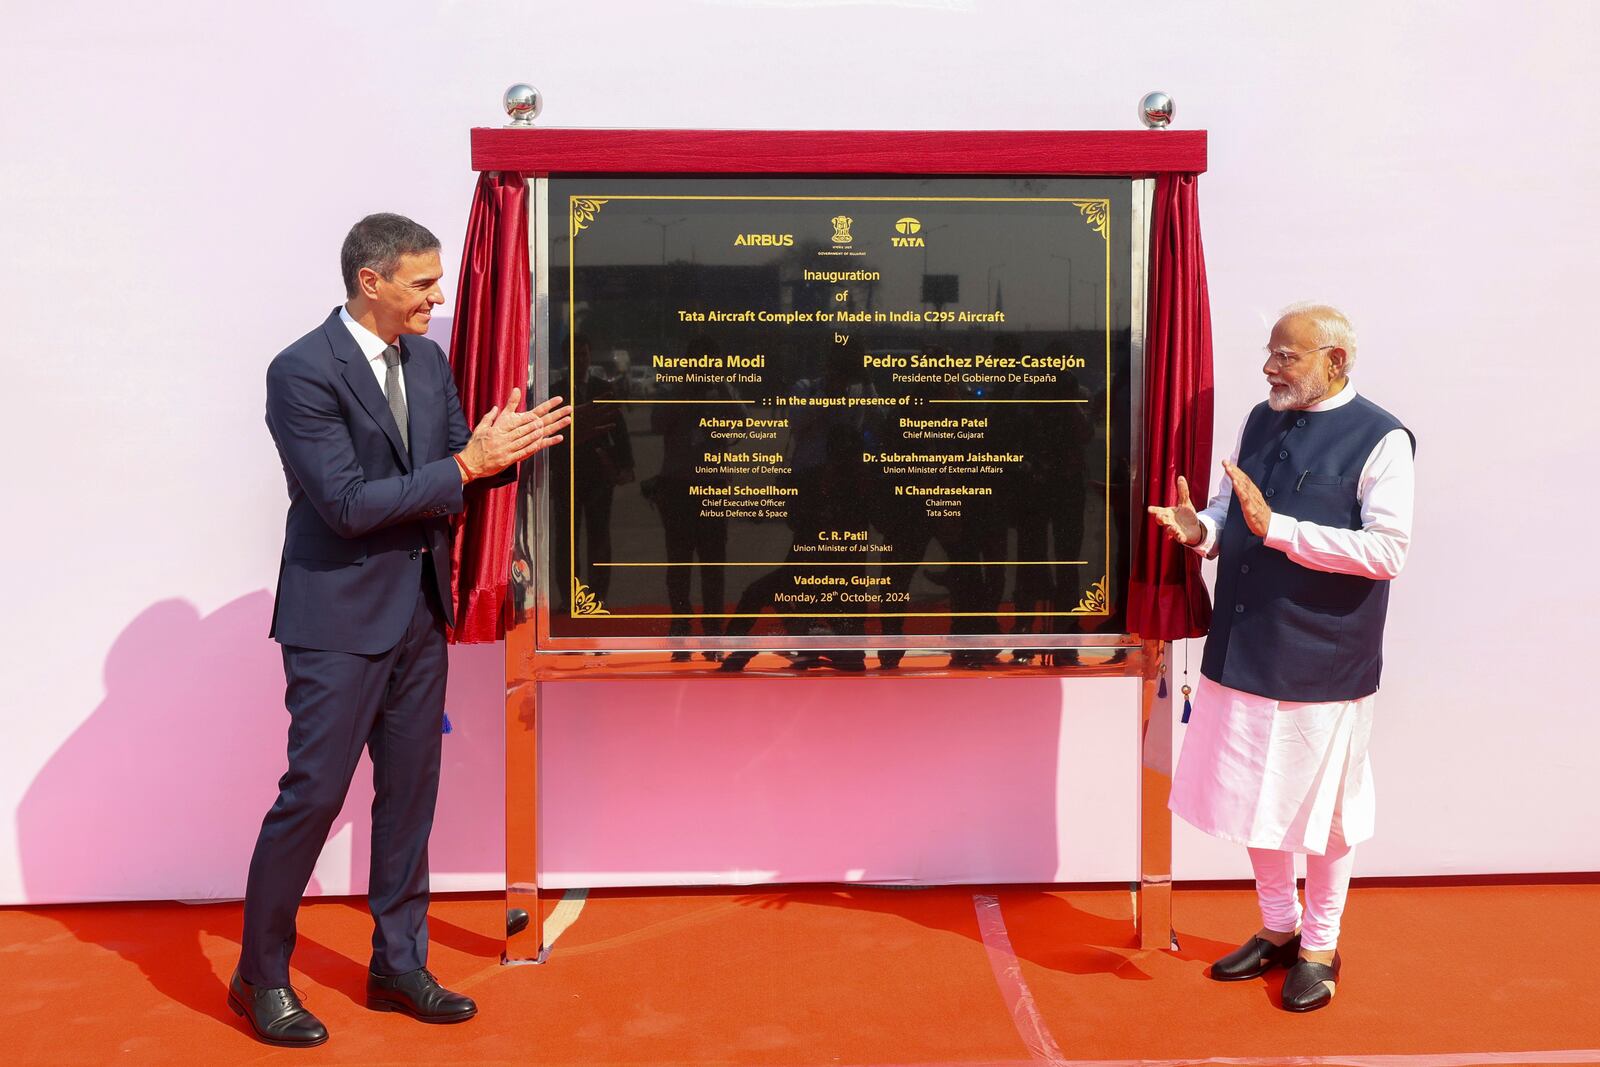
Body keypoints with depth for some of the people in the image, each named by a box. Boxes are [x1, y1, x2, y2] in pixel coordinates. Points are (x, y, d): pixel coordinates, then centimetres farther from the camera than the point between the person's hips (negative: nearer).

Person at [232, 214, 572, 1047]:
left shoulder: (427, 360, 7)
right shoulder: (303, 371, -16)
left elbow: (451, 468, 13)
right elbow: (349, 503, -22)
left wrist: (506, 450, -8)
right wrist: (466, 463, -21)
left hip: (419, 610, 7)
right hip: (341, 615, -7)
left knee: (410, 791, 13)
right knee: (313, 793, 0)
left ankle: (398, 963, 28)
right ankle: (260, 977, 20)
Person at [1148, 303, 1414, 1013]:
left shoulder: (1379, 439, -12)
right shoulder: (1260, 422, 8)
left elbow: (1389, 551, -21)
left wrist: (1278, 528, -26)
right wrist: (1201, 529, -11)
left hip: (1323, 661, -6)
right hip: (1241, 652, 6)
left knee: (1320, 809, 10)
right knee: (1254, 796, 17)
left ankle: (1320, 946, 30)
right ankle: (1278, 928, 38)